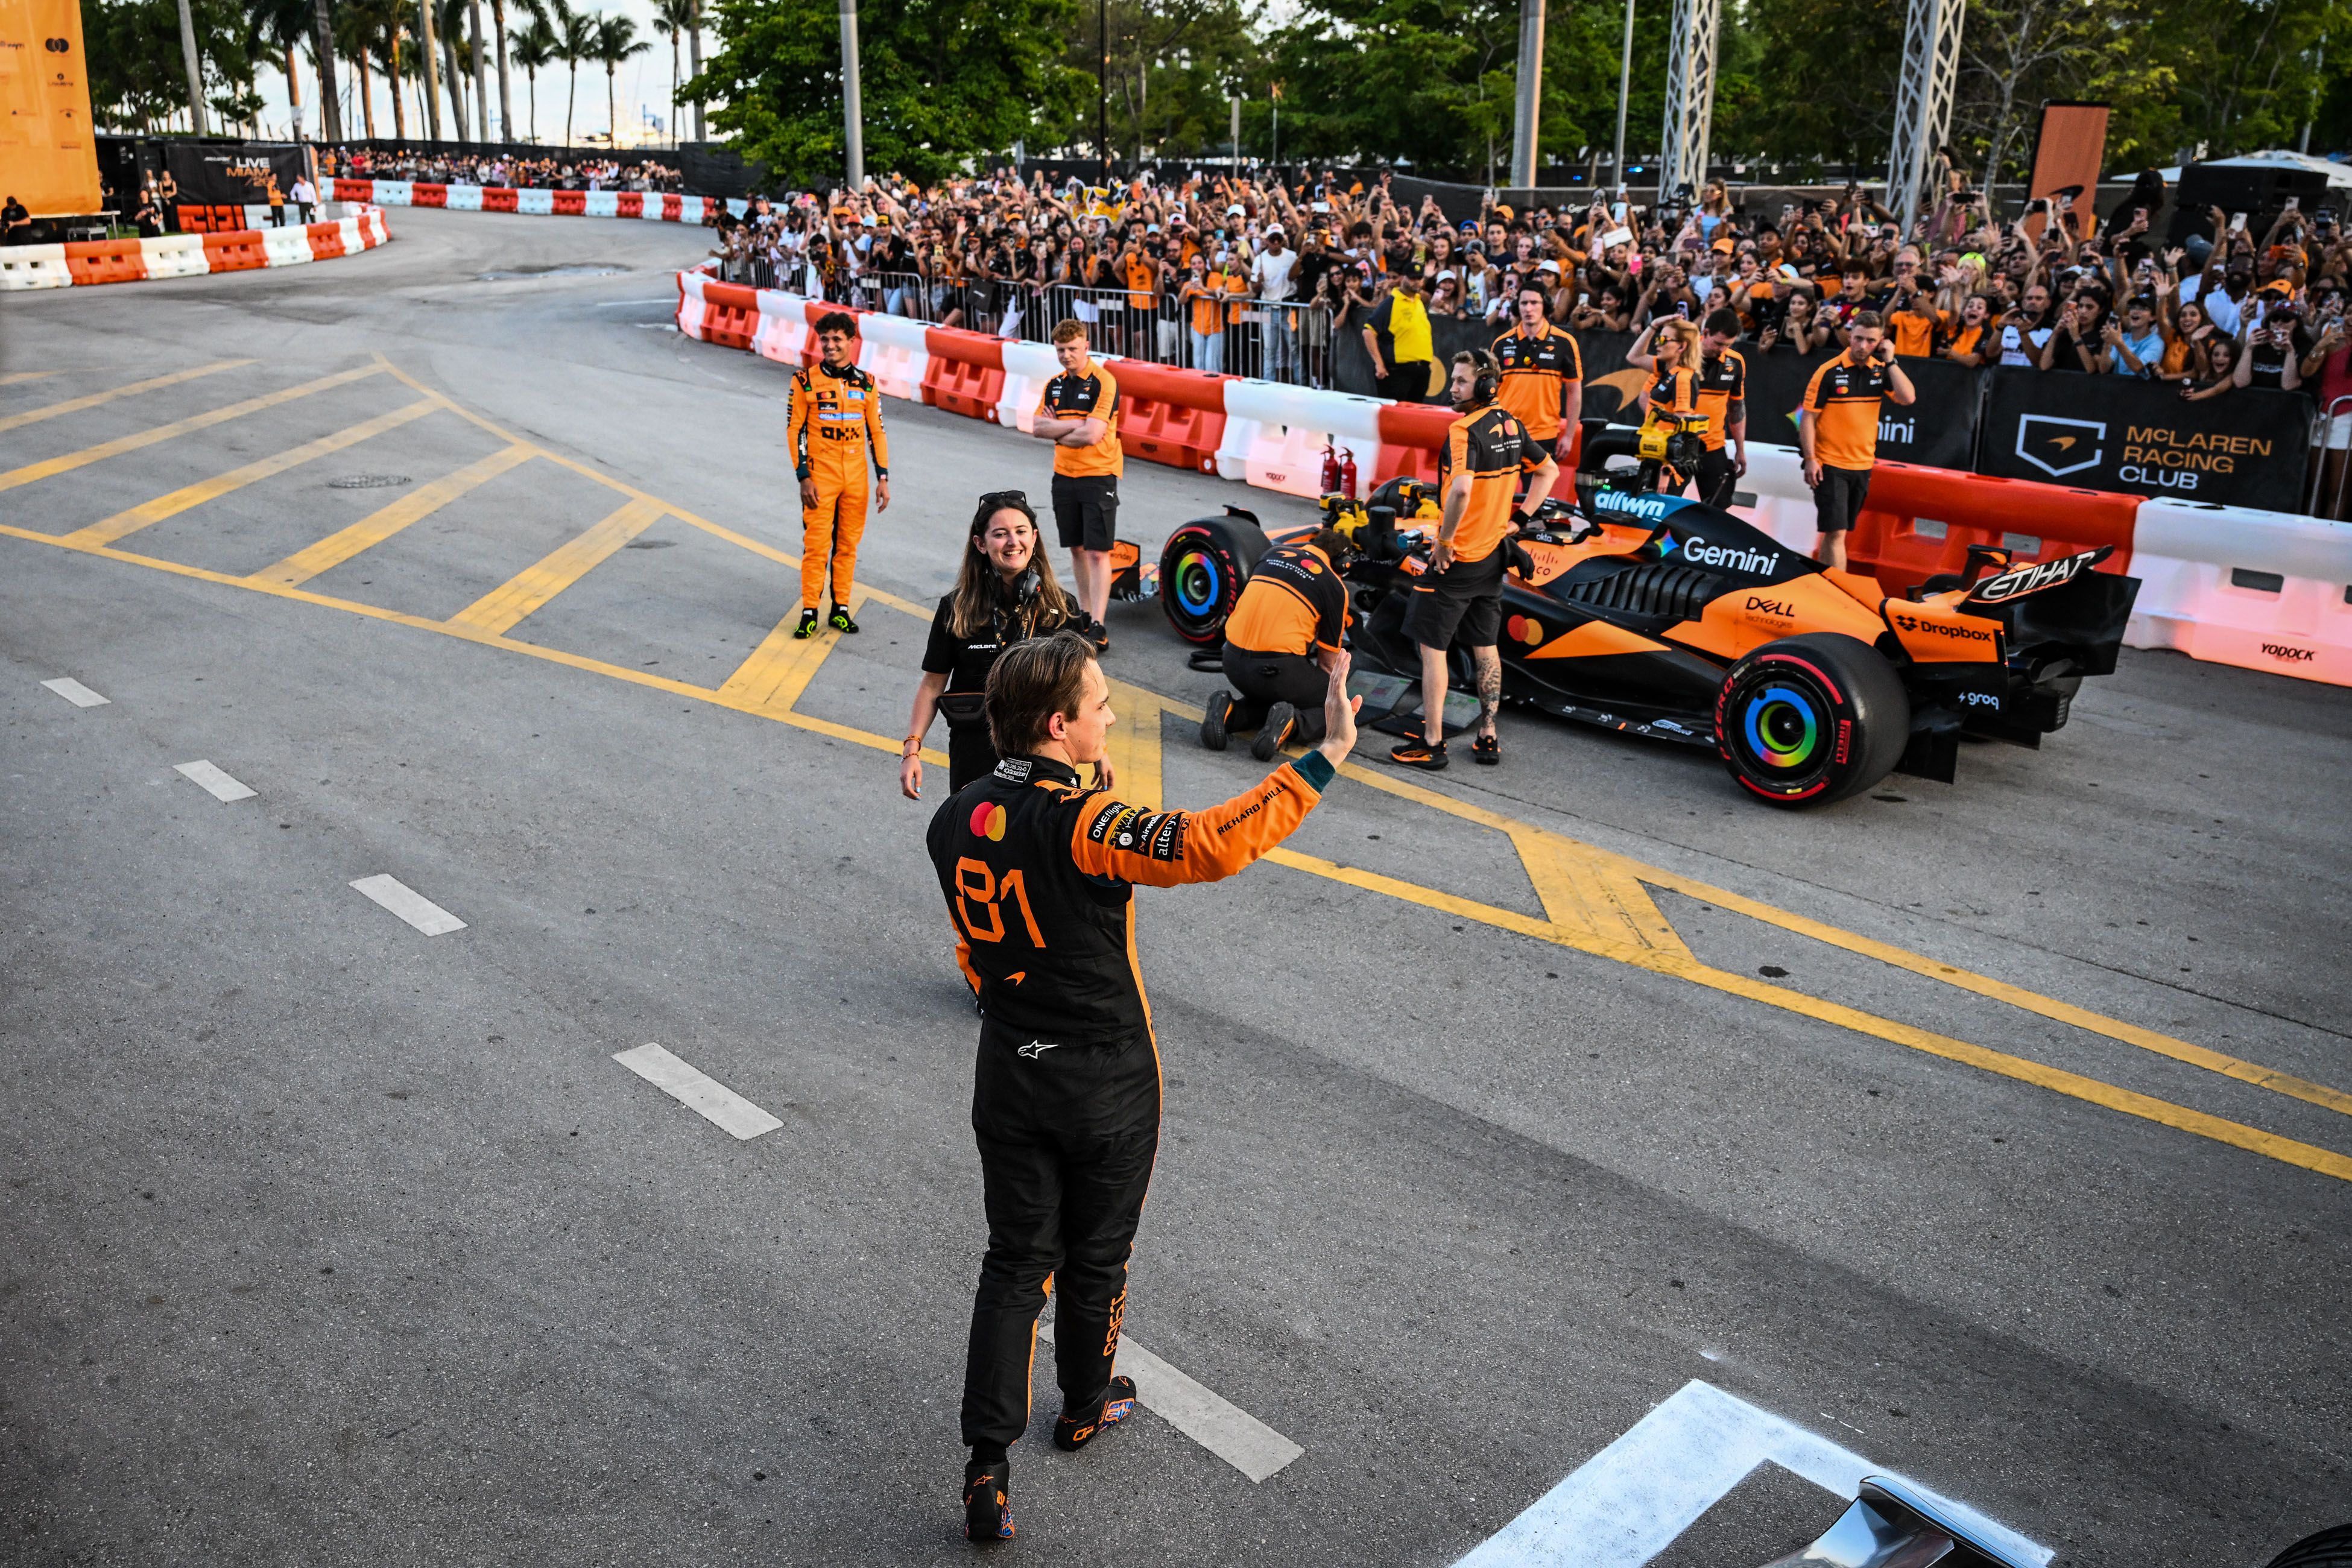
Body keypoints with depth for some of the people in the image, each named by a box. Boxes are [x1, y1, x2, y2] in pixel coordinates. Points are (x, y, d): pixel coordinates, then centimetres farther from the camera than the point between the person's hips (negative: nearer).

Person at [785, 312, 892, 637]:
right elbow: (794, 431, -1)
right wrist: (803, 477, -8)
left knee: (848, 544, 7)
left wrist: (883, 477, 5)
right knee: (816, 545, -4)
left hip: (856, 478, 3)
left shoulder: (866, 384, 7)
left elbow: (877, 433, 11)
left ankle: (841, 608, 16)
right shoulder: (805, 381, -1)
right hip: (820, 476, -3)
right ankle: (809, 613, 2)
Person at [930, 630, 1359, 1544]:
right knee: (1095, 1258, 18)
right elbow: (1212, 845, -39)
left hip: (1008, 1075, 5)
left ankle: (987, 1469, 12)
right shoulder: (1082, 826, -27)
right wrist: (1325, 757, -36)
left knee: (1015, 1264, 14)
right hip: (1107, 1087, -5)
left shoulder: (951, 824, -4)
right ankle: (1086, 1408, 41)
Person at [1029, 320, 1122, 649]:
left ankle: (1098, 626, -9)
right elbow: (1037, 427, 1)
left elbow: (1092, 435, -20)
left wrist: (1058, 433, -6)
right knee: (1077, 548, 13)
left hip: (1098, 477, -7)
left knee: (1098, 552, -8)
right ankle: (1085, 613, 25)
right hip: (1064, 476, 7)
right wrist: (1074, 425, -12)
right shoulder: (1055, 384, 10)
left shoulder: (1103, 382, -12)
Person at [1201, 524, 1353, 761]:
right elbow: (1328, 660, 7)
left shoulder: (1273, 553, 15)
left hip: (1233, 662, 5)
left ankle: (1230, 713, 4)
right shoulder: (1335, 586, 2)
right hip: (1278, 669, -5)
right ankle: (1292, 722, -12)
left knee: (1266, 698, 33)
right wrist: (1319, 686, 29)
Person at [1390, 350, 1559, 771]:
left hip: (1456, 559, -8)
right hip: (1493, 554, 8)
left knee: (1432, 647, 2)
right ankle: (1488, 738, 23)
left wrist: (1444, 540, -23)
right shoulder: (1511, 425, 6)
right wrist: (1517, 521, 16)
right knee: (1485, 647, 17)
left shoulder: (1464, 430, -20)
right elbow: (1549, 472, 18)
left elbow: (1461, 489, -36)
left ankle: (1431, 744, 6)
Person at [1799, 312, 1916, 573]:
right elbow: (1808, 417, -7)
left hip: (1863, 465, 5)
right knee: (1836, 532, -12)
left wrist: (1890, 361, -11)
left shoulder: (1881, 370, 5)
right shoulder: (1829, 371, -8)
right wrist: (1810, 459, -13)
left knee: (1835, 531, 14)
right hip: (1830, 465, -5)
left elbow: (1907, 397, -10)